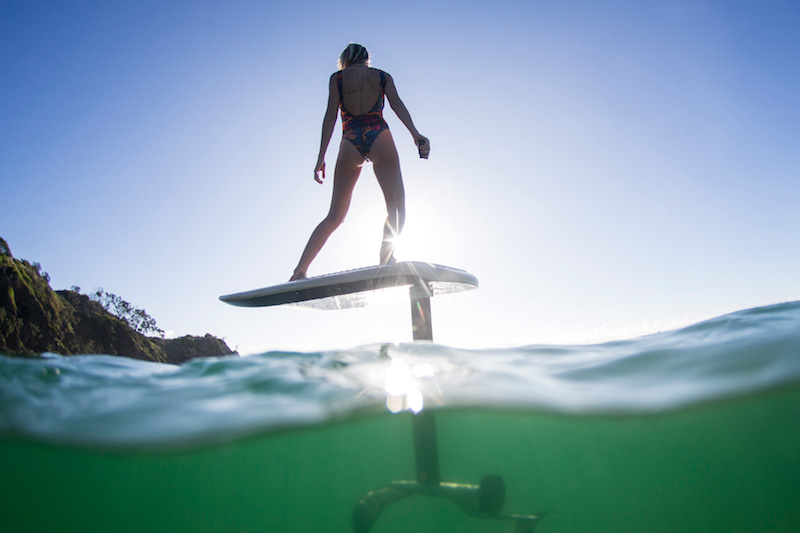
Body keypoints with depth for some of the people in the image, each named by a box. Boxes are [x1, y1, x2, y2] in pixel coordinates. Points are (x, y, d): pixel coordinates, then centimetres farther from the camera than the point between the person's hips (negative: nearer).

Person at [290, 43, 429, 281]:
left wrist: (321, 157, 1)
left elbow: (331, 114, 6)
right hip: (379, 137, -1)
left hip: (350, 142, 2)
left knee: (334, 216, 8)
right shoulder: (383, 76, 19)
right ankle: (386, 261, -28)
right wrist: (415, 135, -11)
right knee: (396, 205, -5)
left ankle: (300, 270, 0)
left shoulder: (337, 78, 17)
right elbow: (397, 104, 2)